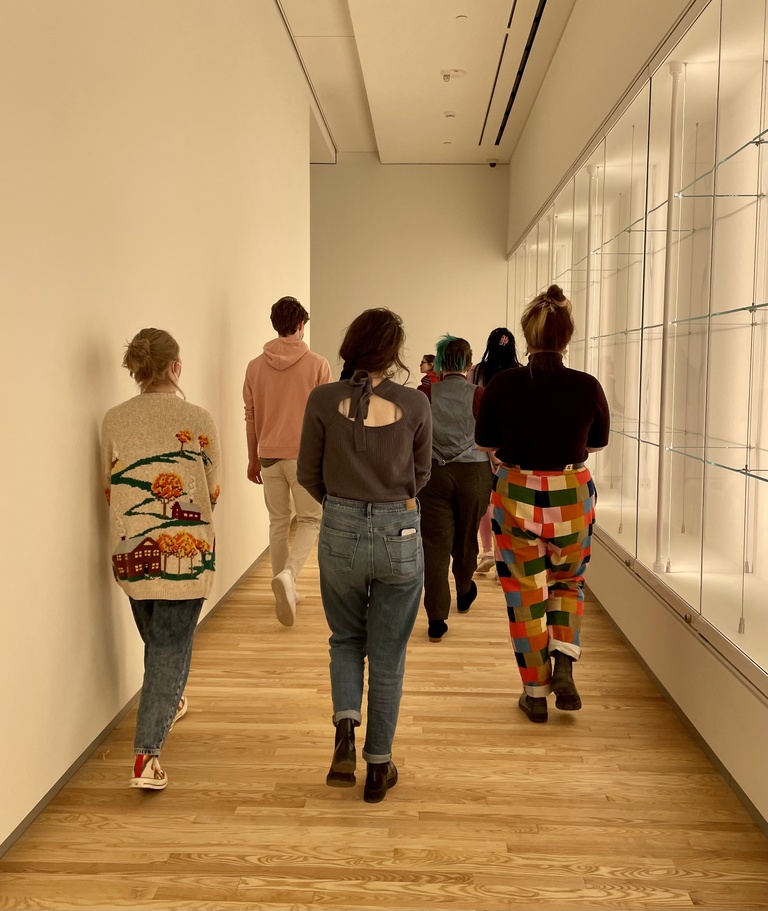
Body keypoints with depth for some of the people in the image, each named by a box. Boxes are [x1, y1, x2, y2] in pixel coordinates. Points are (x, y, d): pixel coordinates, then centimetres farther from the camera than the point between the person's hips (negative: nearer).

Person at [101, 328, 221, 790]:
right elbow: (213, 492, -2)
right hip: (185, 551, -4)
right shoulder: (198, 420, -10)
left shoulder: (114, 420, -2)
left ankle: (166, 705, 46)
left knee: (156, 642, 24)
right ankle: (147, 755, -2)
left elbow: (109, 488, 7)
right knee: (172, 648, 3)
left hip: (130, 550, 4)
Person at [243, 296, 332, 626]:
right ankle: (288, 575, -17)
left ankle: (285, 591, 21)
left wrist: (253, 459, 16)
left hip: (269, 455, 4)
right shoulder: (317, 364, -7)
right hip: (305, 455, -3)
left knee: (278, 522, 15)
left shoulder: (255, 366, 2)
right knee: (311, 520, 7)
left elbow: (251, 417, 7)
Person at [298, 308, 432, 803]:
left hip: (340, 534, 1)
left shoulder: (324, 400, -8)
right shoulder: (415, 404, -7)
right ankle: (379, 768, 23)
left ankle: (345, 729, 4)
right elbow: (421, 476, 6)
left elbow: (310, 475, 1)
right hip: (401, 535, 0)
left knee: (346, 641, 24)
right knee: (388, 657, 14)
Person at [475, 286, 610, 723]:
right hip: (572, 497, 1)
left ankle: (536, 692, 20)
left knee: (525, 595, 13)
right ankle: (564, 663, 7)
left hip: (517, 497, -1)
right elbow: (599, 441, 6)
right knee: (569, 582, 25)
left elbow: (486, 442, 1)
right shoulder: (587, 386, -11)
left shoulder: (503, 384, -12)